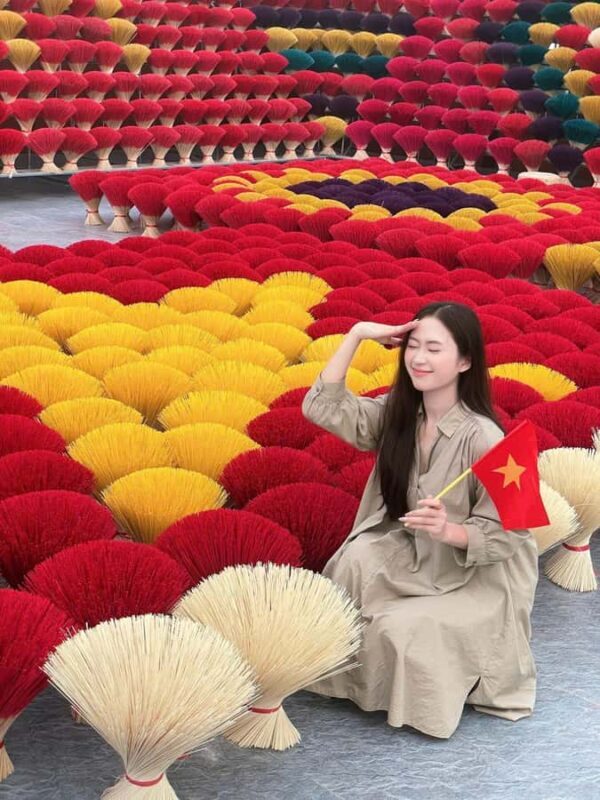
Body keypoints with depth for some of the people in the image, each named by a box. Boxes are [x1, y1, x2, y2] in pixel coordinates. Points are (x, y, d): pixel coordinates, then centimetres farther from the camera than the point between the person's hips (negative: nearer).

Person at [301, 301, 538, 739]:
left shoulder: (482, 438, -24)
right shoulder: (397, 413, -6)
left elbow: (502, 535, -19)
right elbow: (321, 406, -10)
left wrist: (448, 530, -38)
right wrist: (357, 335, -15)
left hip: (479, 577, -5)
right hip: (418, 557, 5)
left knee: (402, 629, -26)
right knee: (358, 558, -25)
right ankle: (355, 670, -3)